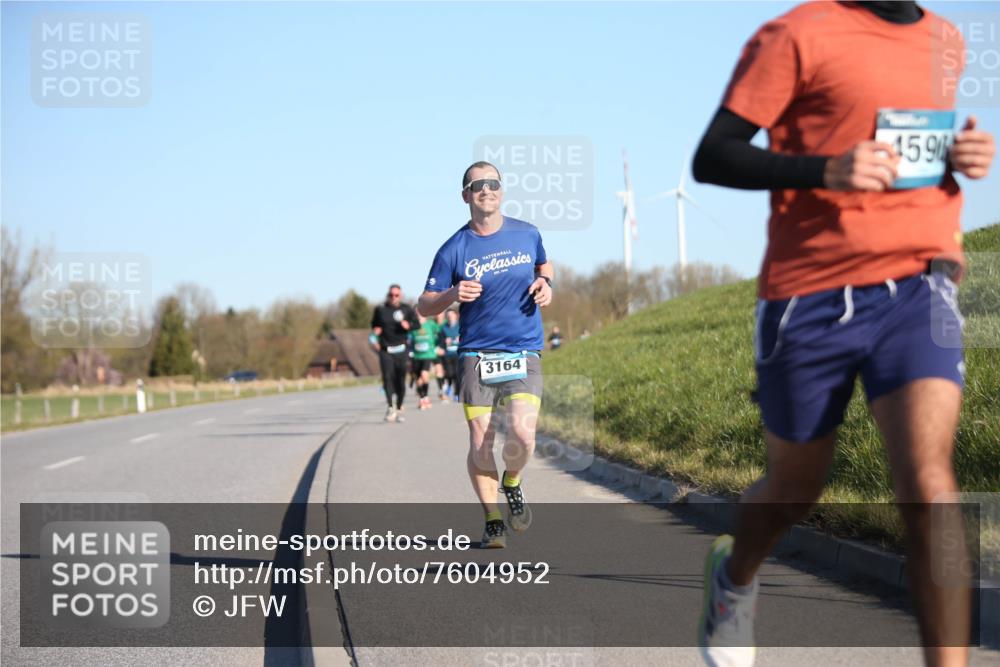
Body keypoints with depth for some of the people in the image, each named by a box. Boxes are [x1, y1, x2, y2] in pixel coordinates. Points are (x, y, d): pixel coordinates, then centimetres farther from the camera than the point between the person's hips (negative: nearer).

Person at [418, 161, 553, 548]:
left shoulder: (527, 234, 6)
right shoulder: (454, 249, -1)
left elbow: (543, 264, 28)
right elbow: (424, 306, 1)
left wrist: (544, 283, 5)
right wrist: (453, 294, -19)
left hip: (524, 355, 1)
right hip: (476, 355, 0)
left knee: (521, 434, -18)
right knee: (480, 443, -4)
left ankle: (512, 483, 15)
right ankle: (493, 522, 16)